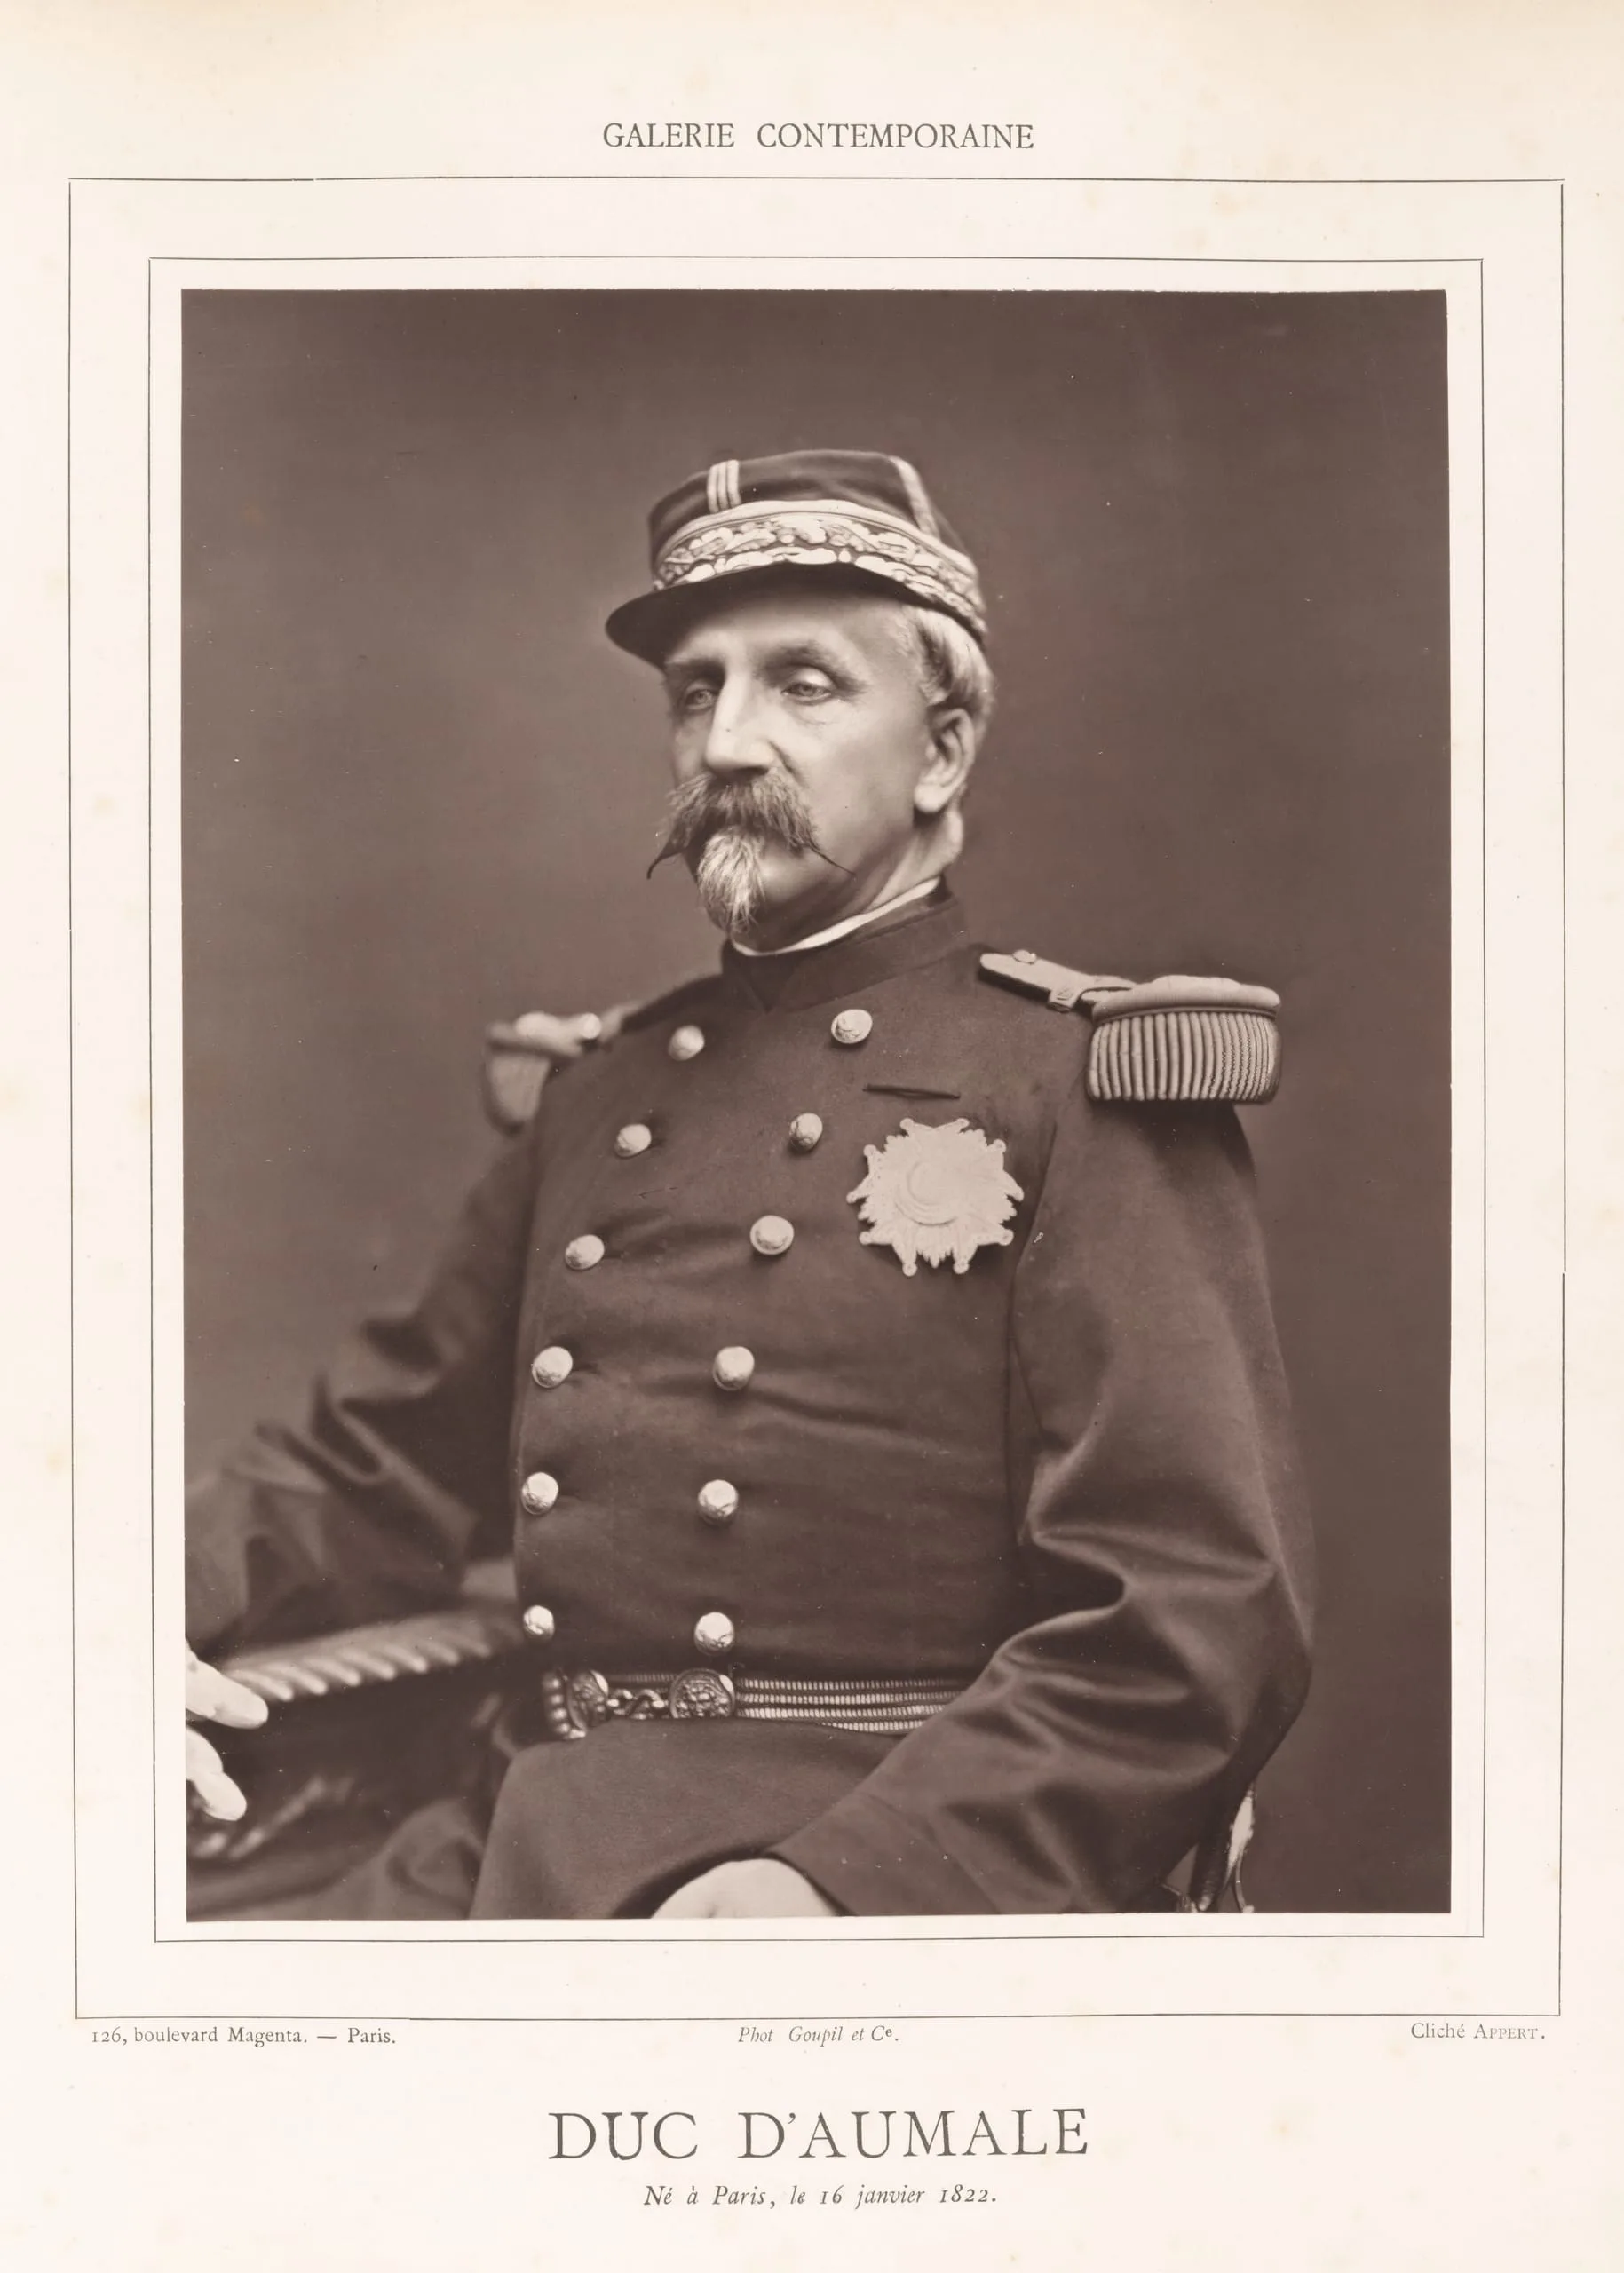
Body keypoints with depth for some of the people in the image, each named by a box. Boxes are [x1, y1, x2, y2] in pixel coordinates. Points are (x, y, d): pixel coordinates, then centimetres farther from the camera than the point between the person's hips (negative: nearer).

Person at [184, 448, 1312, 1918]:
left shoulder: (1082, 1085, 0)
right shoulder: (600, 1094, 18)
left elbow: (1209, 1616, -8)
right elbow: (376, 1469, 22)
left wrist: (849, 1878, -20)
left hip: (915, 1867, -5)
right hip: (537, 1844, 5)